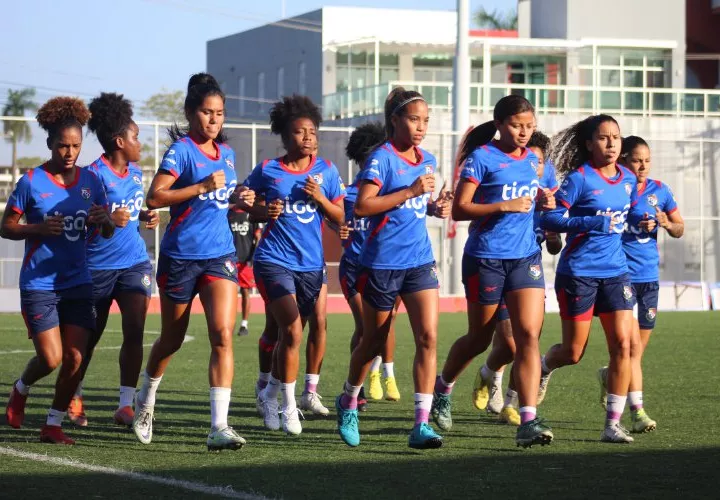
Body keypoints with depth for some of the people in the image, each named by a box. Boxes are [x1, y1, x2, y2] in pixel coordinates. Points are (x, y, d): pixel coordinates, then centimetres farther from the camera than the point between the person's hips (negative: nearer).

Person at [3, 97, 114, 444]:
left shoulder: (90, 181, 5)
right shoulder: (32, 182, -7)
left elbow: (107, 232, 9)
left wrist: (104, 219, -14)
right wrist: (39, 229, -21)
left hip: (78, 283, 4)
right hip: (39, 284, -4)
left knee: (75, 359, -4)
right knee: (51, 359, -8)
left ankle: (53, 425, 12)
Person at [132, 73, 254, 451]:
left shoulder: (226, 153, 11)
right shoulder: (181, 150, -9)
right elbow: (154, 197, -19)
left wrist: (239, 199, 5)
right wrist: (202, 187, -24)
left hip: (220, 255, 4)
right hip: (181, 256, -4)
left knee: (223, 335, -14)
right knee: (172, 338, 12)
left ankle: (219, 427, -18)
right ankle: (146, 399, 41)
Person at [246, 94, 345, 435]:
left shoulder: (326, 171, 5)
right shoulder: (268, 171, -2)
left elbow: (339, 218, 7)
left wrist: (319, 197, -10)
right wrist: (263, 212, -10)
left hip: (311, 265, 4)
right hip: (274, 262, -4)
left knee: (289, 334, 12)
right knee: (292, 330, -18)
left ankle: (270, 394, 35)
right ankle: (289, 406, -6)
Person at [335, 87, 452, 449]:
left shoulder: (427, 161, 10)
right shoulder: (382, 157, -11)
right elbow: (361, 206, -20)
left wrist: (435, 207, 4)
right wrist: (411, 192, -22)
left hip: (420, 260, 5)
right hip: (382, 262, -5)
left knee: (428, 337, -11)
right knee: (374, 341, 10)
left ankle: (421, 425, -12)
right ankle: (348, 402, 36)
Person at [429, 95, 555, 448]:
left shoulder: (532, 160, 12)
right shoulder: (481, 157, -7)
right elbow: (459, 209, -11)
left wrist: (543, 201, 3)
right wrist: (504, 206, -21)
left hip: (526, 257, 4)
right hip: (486, 258, -4)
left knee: (528, 335, -11)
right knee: (479, 338, 9)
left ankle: (528, 420, -16)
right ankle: (443, 386, 38)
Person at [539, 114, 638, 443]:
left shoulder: (628, 180, 8)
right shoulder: (578, 178, -10)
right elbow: (548, 219, -16)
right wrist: (596, 223, -22)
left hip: (615, 272, 5)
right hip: (578, 273, -5)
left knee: (622, 344, -7)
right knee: (573, 353, 3)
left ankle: (612, 424, -2)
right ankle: (545, 366, 39)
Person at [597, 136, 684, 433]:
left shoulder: (659, 191, 5)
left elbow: (679, 230, 12)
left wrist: (666, 223, -10)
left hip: (649, 277, 5)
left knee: (637, 350, 12)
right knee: (632, 344, -14)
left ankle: (610, 376, 42)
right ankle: (637, 411, -12)